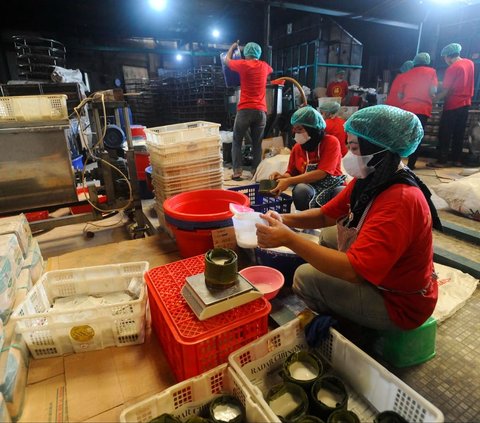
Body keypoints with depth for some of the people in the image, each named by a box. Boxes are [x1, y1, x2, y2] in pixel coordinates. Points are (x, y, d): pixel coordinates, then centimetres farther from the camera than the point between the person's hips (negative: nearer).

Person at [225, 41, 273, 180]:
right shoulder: (264, 66, 12)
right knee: (257, 143, 8)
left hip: (245, 110, -3)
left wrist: (232, 47, 39)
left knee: (237, 141, 6)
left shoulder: (243, 64, 2)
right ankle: (256, 172, 7)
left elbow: (227, 60, 22)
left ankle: (237, 172, 0)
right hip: (261, 111, 3)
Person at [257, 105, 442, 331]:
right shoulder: (370, 179, -6)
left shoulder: (400, 202, -34)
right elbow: (325, 215, -1)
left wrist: (288, 238, -39)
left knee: (306, 277, -14)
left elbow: (352, 271, -40)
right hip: (378, 274, 9)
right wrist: (283, 219, -18)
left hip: (398, 304, -8)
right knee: (327, 235, 14)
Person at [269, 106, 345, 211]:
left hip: (331, 185, -2)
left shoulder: (331, 142, -9)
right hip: (309, 186, 2)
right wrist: (282, 177, -13)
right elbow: (292, 173, 14)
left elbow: (322, 173, -21)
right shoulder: (297, 147, 4)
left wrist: (289, 181, -27)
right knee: (300, 189, -32)